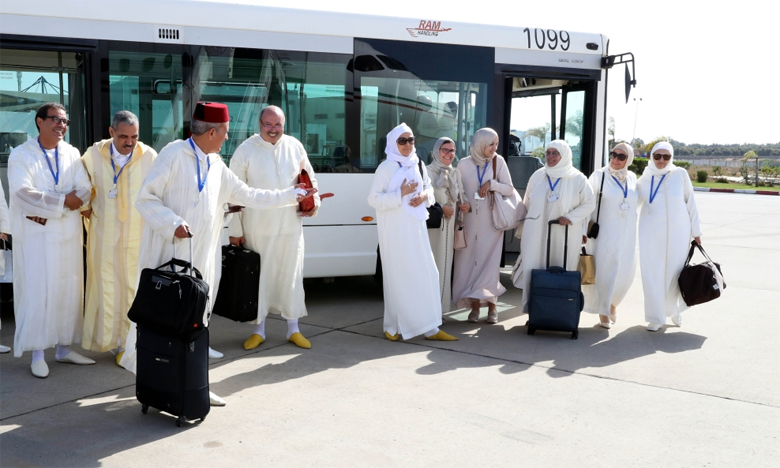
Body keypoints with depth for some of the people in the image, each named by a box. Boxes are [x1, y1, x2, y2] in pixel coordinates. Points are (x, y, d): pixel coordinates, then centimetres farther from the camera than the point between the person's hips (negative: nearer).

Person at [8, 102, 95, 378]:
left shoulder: (72, 154, 8)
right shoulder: (21, 155, -3)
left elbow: (84, 190, -4)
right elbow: (23, 193, -16)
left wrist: (48, 207, -15)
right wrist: (63, 201, -16)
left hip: (68, 234, 4)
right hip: (36, 236, -4)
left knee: (69, 291, 7)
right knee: (37, 293, -3)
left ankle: (64, 348, 18)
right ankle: (37, 353, 6)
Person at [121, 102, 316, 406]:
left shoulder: (216, 165, 14)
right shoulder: (174, 154, -9)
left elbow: (247, 195, 21)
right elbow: (145, 197, -10)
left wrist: (292, 195, 22)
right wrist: (173, 223, -22)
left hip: (201, 259, 7)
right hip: (170, 254, -7)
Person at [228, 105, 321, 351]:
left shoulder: (295, 146, 5)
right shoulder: (245, 151, -5)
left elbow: (310, 178, 16)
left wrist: (314, 201, -2)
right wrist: (235, 230, -5)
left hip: (291, 226, 3)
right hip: (257, 228, -2)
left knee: (291, 277, 8)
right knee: (258, 278, 6)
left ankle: (293, 329, 21)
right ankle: (258, 329, 21)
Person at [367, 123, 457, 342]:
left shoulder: (418, 165, 9)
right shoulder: (386, 167, -8)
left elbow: (429, 188, 21)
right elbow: (373, 199, -10)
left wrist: (424, 196, -2)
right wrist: (400, 194, -19)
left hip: (416, 227, 6)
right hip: (395, 230, -5)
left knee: (426, 274, 2)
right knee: (398, 277, -1)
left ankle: (429, 327, 7)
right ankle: (393, 327, 12)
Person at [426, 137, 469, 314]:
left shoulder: (455, 173, 15)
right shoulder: (428, 171, -6)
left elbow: (461, 195, 21)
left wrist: (465, 204, 0)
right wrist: (441, 209, -14)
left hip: (449, 225, 6)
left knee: (445, 263, 8)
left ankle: (440, 303, 16)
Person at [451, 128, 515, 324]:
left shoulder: (498, 162, -1)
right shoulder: (464, 164, 0)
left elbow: (509, 189, -2)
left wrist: (492, 184, -17)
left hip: (491, 221, -1)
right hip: (470, 220, 1)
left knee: (489, 262, -3)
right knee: (470, 261, 0)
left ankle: (491, 305, 5)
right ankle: (475, 306, 8)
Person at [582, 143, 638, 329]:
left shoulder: (632, 178, 8)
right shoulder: (599, 176, -5)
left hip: (626, 235, 4)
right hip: (604, 234, -4)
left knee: (626, 272, 6)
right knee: (603, 270, -2)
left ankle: (612, 302, 32)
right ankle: (603, 311, 13)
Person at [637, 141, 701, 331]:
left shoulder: (680, 174, -1)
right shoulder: (644, 180, 3)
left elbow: (690, 202, 3)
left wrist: (696, 230, 4)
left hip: (678, 234, -1)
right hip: (651, 234, 1)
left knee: (675, 273, 7)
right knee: (652, 275, -2)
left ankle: (674, 309, 32)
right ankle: (655, 317, 10)